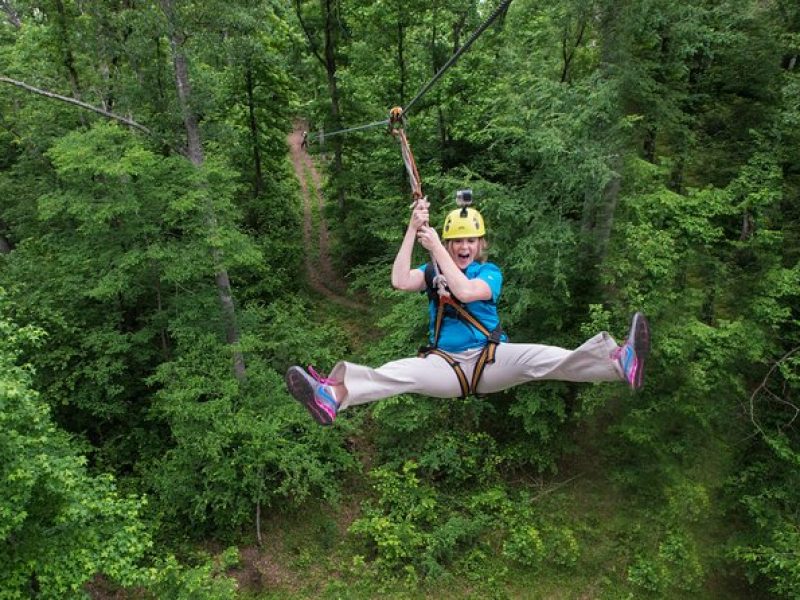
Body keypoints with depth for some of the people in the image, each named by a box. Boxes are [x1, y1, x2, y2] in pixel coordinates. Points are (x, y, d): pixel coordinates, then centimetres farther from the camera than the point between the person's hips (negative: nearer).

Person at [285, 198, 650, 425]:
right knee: (402, 371, -27)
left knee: (535, 358, -28)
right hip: (445, 364, 1)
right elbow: (400, 282, -13)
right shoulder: (433, 271, 10)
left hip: (490, 359, -1)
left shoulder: (490, 272, 4)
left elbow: (465, 291, -21)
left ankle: (620, 363, -47)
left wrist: (436, 248, -18)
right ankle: (334, 396, -51)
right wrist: (412, 230, -15)